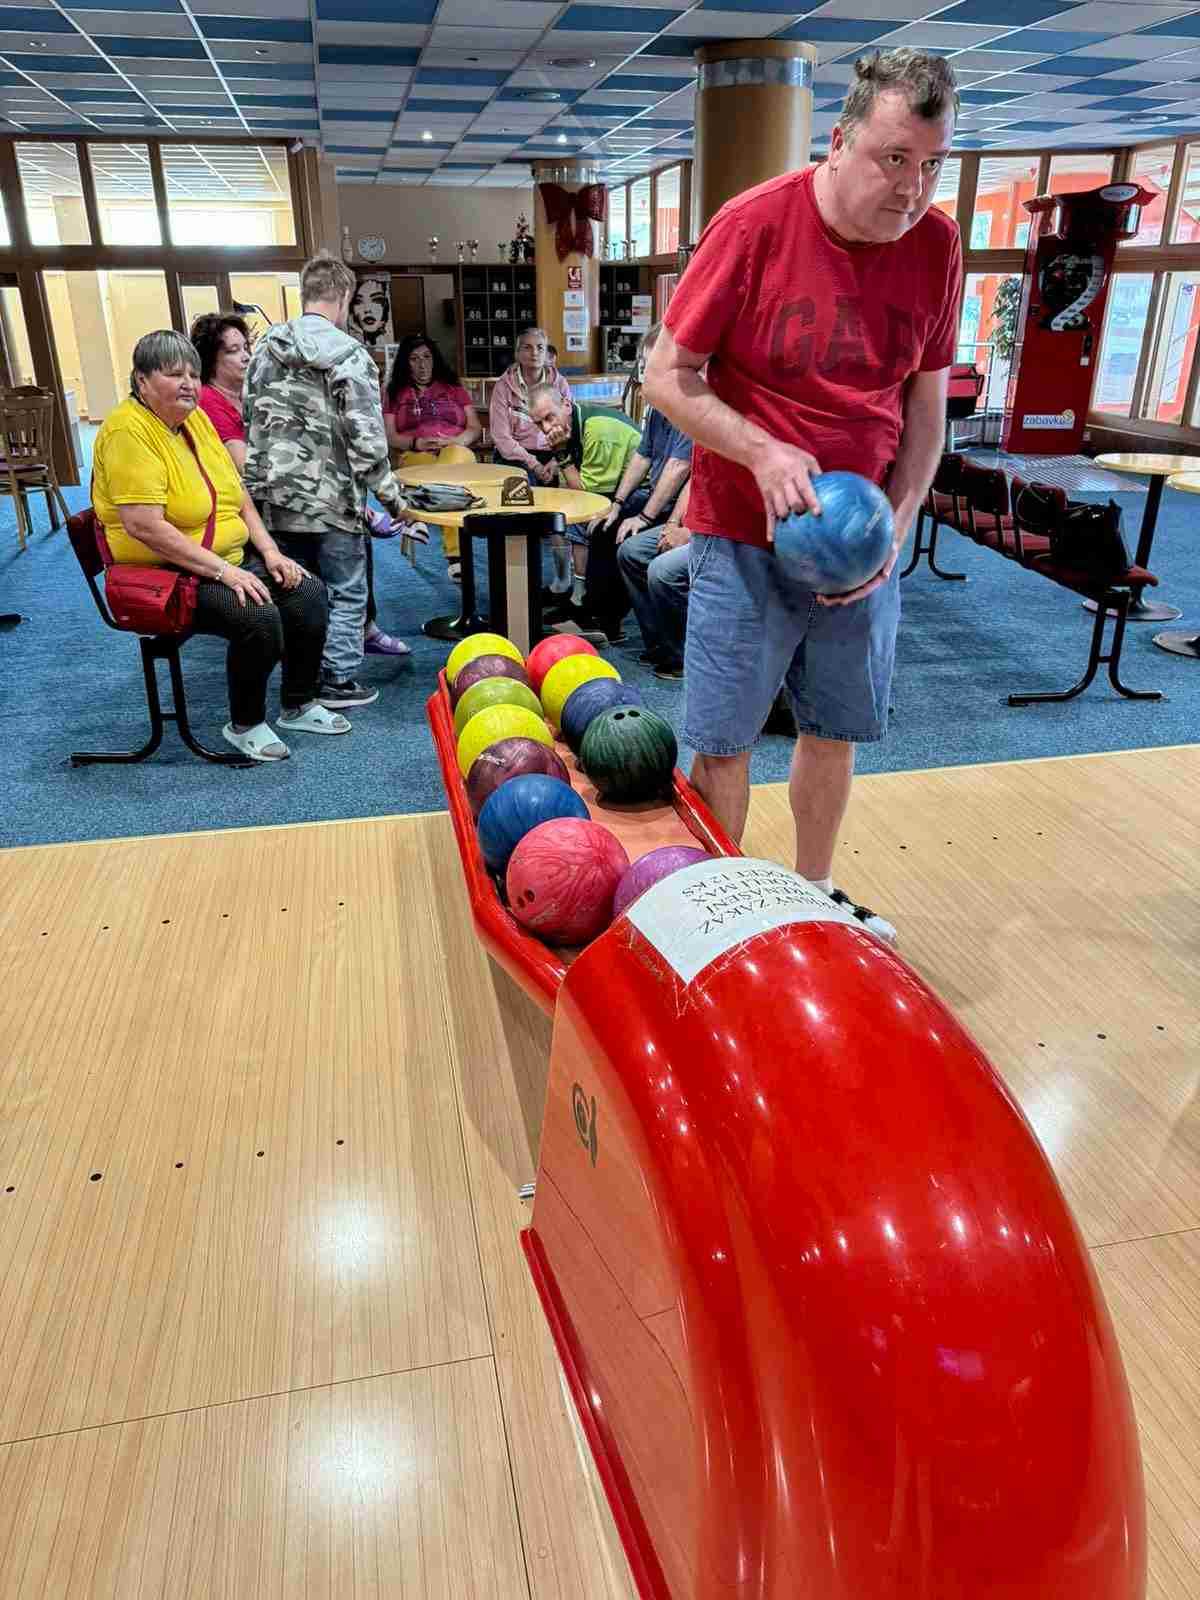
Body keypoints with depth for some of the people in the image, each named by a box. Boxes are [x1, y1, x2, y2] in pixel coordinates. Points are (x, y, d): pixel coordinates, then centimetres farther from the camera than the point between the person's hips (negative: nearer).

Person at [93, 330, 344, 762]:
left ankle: (299, 706, 12)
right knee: (259, 617, -28)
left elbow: (237, 496, 13)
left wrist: (270, 552, -1)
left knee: (308, 591, -4)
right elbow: (144, 527, -27)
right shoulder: (129, 431, -18)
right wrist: (223, 571, -27)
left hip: (231, 558, 9)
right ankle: (245, 725, -5)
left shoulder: (195, 418, 8)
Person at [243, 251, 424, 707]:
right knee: (346, 595, 9)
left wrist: (260, 490, 16)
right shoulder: (349, 355, -11)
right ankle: (338, 682, 15)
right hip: (333, 502, -5)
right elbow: (367, 442, -15)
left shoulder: (266, 349, 6)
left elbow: (252, 426, 8)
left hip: (279, 502, 6)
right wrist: (395, 500, -6)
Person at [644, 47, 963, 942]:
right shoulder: (756, 224, -12)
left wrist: (897, 524, -6)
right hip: (746, 535, -3)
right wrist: (763, 451, -22)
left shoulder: (937, 246, 0)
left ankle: (814, 891, 34)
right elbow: (668, 377, -8)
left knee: (836, 730, 13)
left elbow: (926, 404, 7)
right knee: (724, 740, 2)